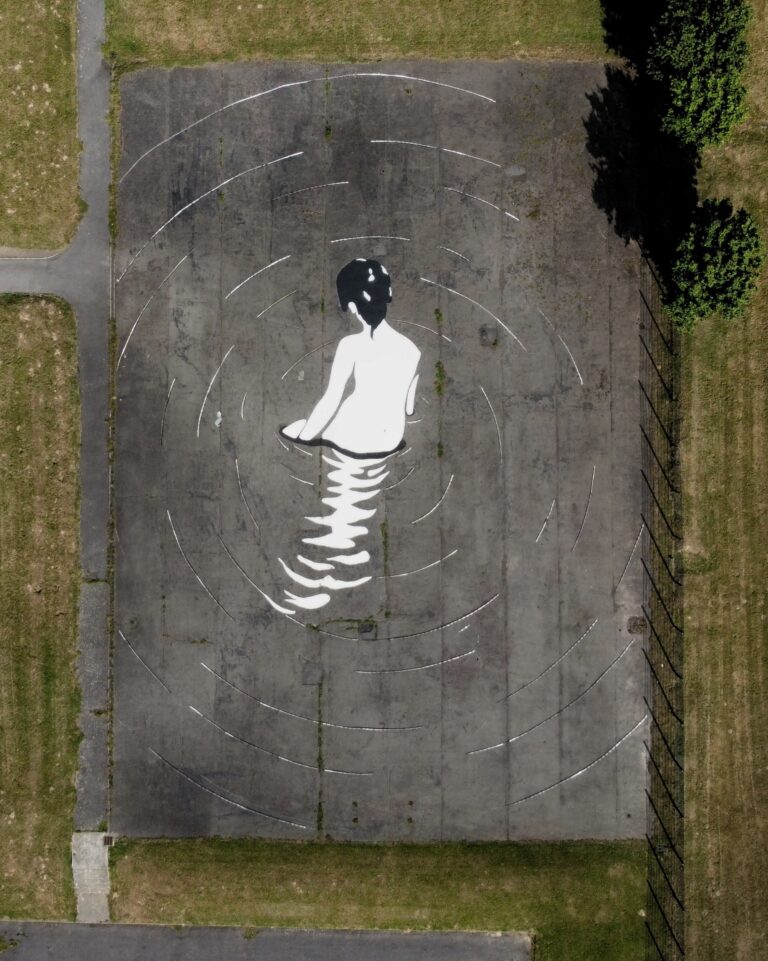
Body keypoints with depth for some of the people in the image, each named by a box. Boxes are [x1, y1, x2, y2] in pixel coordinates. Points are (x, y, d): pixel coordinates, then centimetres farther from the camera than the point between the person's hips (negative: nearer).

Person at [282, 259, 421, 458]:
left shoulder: (352, 345, -16)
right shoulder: (412, 349, -3)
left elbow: (330, 401, -16)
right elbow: (409, 408, 5)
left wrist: (302, 437, -4)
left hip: (356, 440, -5)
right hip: (392, 442, 5)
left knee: (288, 431, 23)